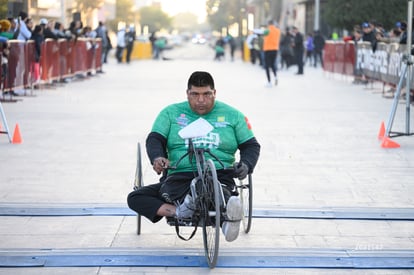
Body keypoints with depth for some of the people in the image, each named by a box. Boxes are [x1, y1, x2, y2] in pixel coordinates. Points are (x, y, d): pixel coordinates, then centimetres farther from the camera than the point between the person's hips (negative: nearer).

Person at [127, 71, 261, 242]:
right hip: (179, 176, 2)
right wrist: (157, 158, -19)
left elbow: (251, 145, 17)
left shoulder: (231, 115, 15)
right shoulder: (171, 113, 15)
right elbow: (154, 139, 6)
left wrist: (245, 165, -7)